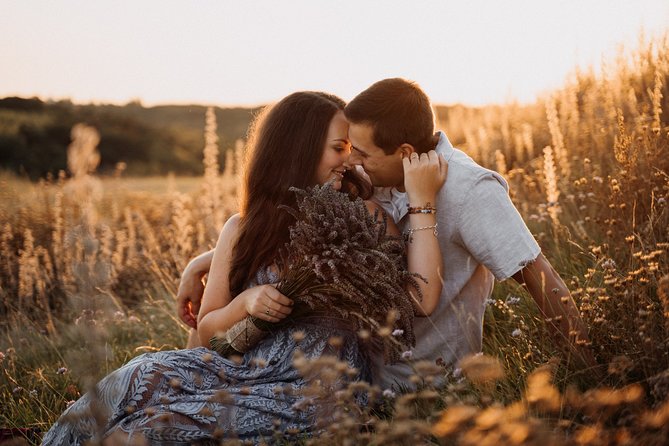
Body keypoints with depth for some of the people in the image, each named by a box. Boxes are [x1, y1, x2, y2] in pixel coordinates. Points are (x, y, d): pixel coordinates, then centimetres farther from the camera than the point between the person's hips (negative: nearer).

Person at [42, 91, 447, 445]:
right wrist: (246, 303, -7)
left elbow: (423, 300, -10)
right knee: (147, 374, -26)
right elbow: (205, 333, 15)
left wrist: (422, 201, -9)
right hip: (249, 367, 3)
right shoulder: (244, 230, 11)